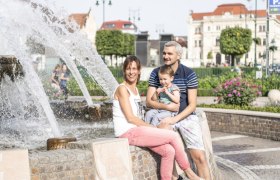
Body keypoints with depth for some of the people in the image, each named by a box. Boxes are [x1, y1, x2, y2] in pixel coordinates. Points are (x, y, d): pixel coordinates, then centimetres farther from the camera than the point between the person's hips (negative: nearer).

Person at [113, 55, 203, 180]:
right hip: (128, 133, -8)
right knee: (174, 136, -10)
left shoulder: (135, 89, 18)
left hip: (136, 130, 8)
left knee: (169, 151, -11)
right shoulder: (122, 89, -8)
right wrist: (153, 128, -9)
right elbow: (130, 118, -13)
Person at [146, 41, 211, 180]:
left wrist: (175, 119, -19)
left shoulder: (189, 74, -2)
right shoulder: (156, 73, 5)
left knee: (199, 156, -13)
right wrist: (166, 106, -17)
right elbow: (149, 101, 2)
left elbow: (192, 105, -4)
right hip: (165, 117, 1)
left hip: (186, 116, -1)